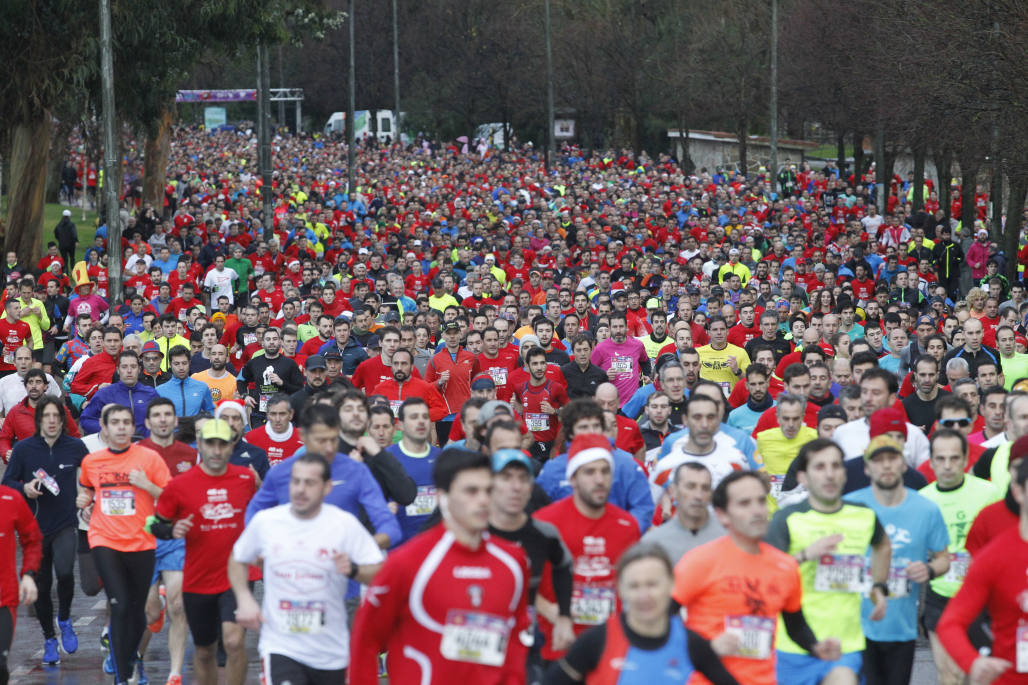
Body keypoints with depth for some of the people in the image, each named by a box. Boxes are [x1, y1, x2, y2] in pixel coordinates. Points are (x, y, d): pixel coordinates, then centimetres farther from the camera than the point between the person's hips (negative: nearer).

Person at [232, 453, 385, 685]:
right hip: (280, 646, -1)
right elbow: (238, 559, 16)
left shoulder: (345, 524, -6)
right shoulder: (265, 521, -1)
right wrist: (244, 599, 0)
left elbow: (380, 572, -6)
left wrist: (353, 570, -27)